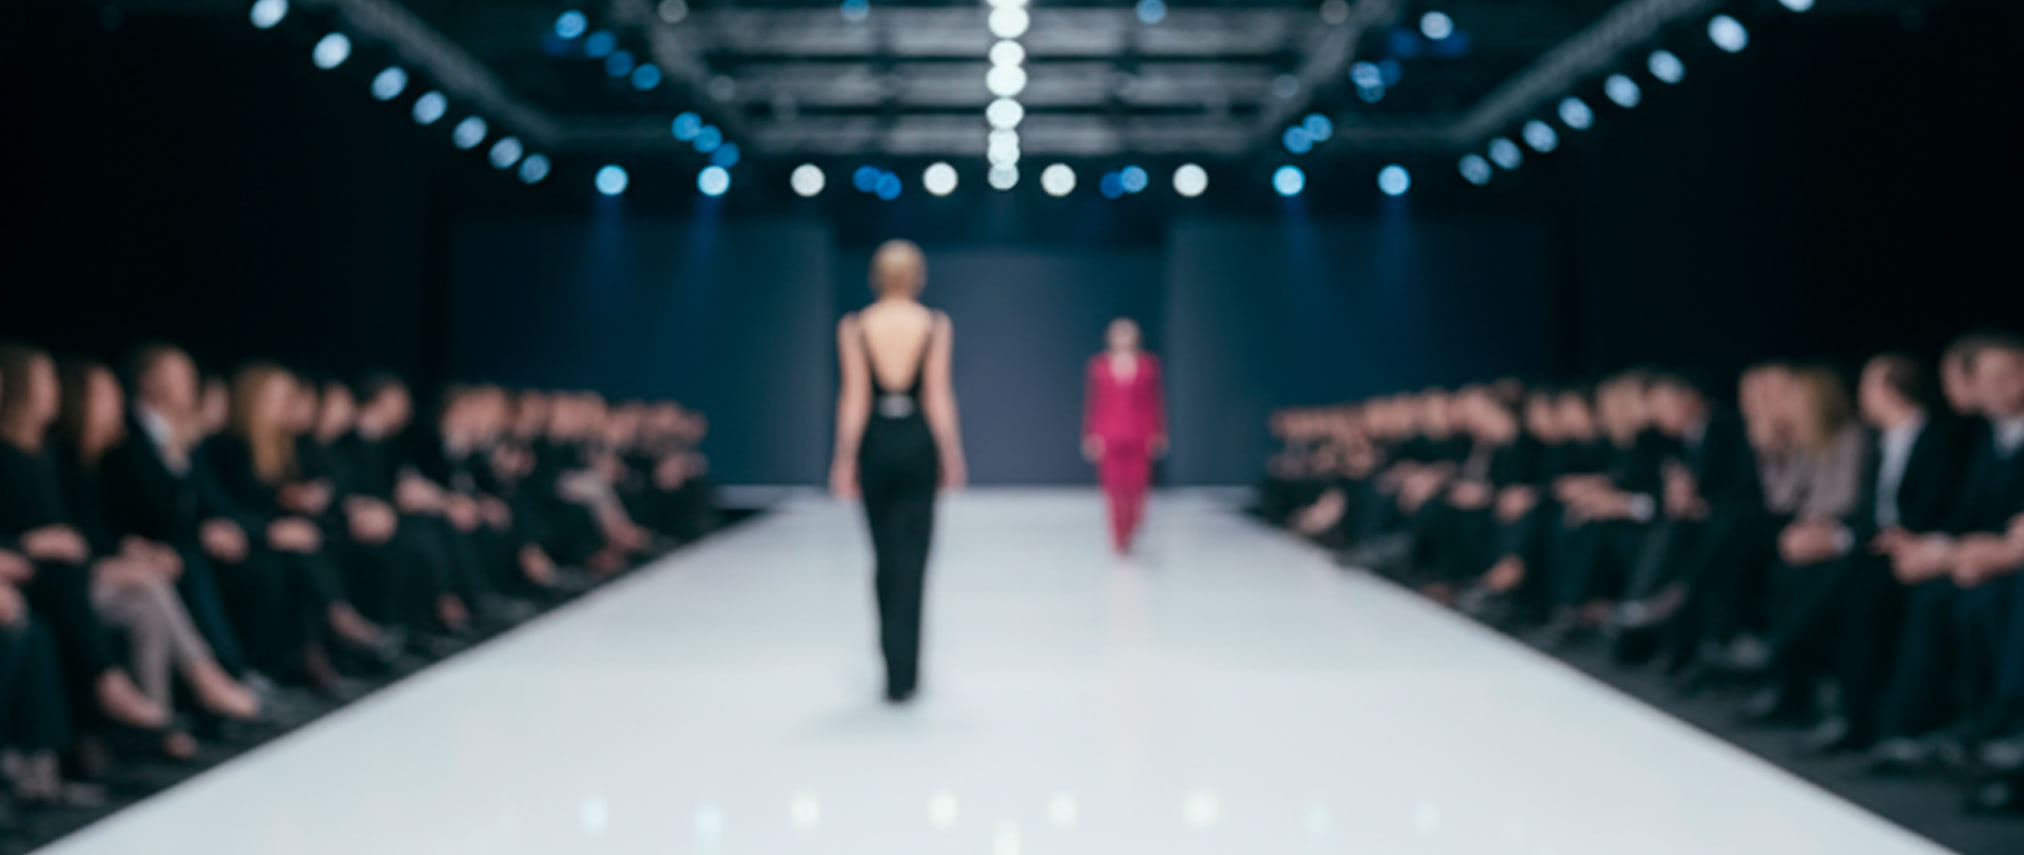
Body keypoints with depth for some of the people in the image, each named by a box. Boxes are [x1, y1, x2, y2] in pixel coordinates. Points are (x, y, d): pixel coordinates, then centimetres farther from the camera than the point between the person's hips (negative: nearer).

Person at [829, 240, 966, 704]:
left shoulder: (854, 327, 0)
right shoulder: (936, 325, -1)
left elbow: (854, 398, -3)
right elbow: (939, 396, -4)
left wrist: (845, 459, 0)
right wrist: (951, 456, 2)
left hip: (874, 443, 1)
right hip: (918, 442, -1)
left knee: (885, 555, 14)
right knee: (911, 556, 0)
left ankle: (897, 664, 24)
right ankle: (902, 674, -5)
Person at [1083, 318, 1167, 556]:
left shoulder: (1149, 364, 2)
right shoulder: (1099, 365, 2)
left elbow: (1156, 400, 5)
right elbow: (1093, 402, 4)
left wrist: (1159, 433, 2)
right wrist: (1090, 435, 0)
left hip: (1139, 436, 0)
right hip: (1109, 436, 0)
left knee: (1137, 484, -3)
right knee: (1113, 486, -2)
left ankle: (1132, 527, 25)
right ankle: (1119, 540, 8)